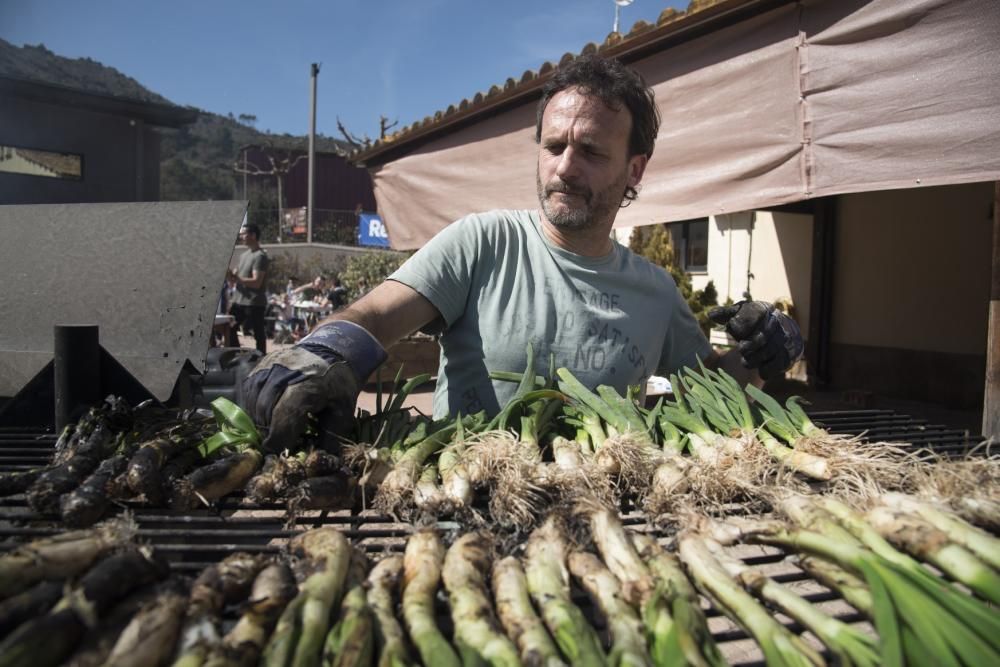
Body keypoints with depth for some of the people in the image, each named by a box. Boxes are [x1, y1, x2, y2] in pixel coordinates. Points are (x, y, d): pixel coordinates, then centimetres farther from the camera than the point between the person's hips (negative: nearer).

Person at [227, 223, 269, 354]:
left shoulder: (260, 256, -13)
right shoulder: (244, 255, 15)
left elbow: (256, 282, -20)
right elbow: (235, 277, 17)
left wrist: (236, 278, -24)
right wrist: (230, 274, -4)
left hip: (254, 303, -9)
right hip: (239, 301, 9)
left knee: (258, 335, -1)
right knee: (229, 329, 15)